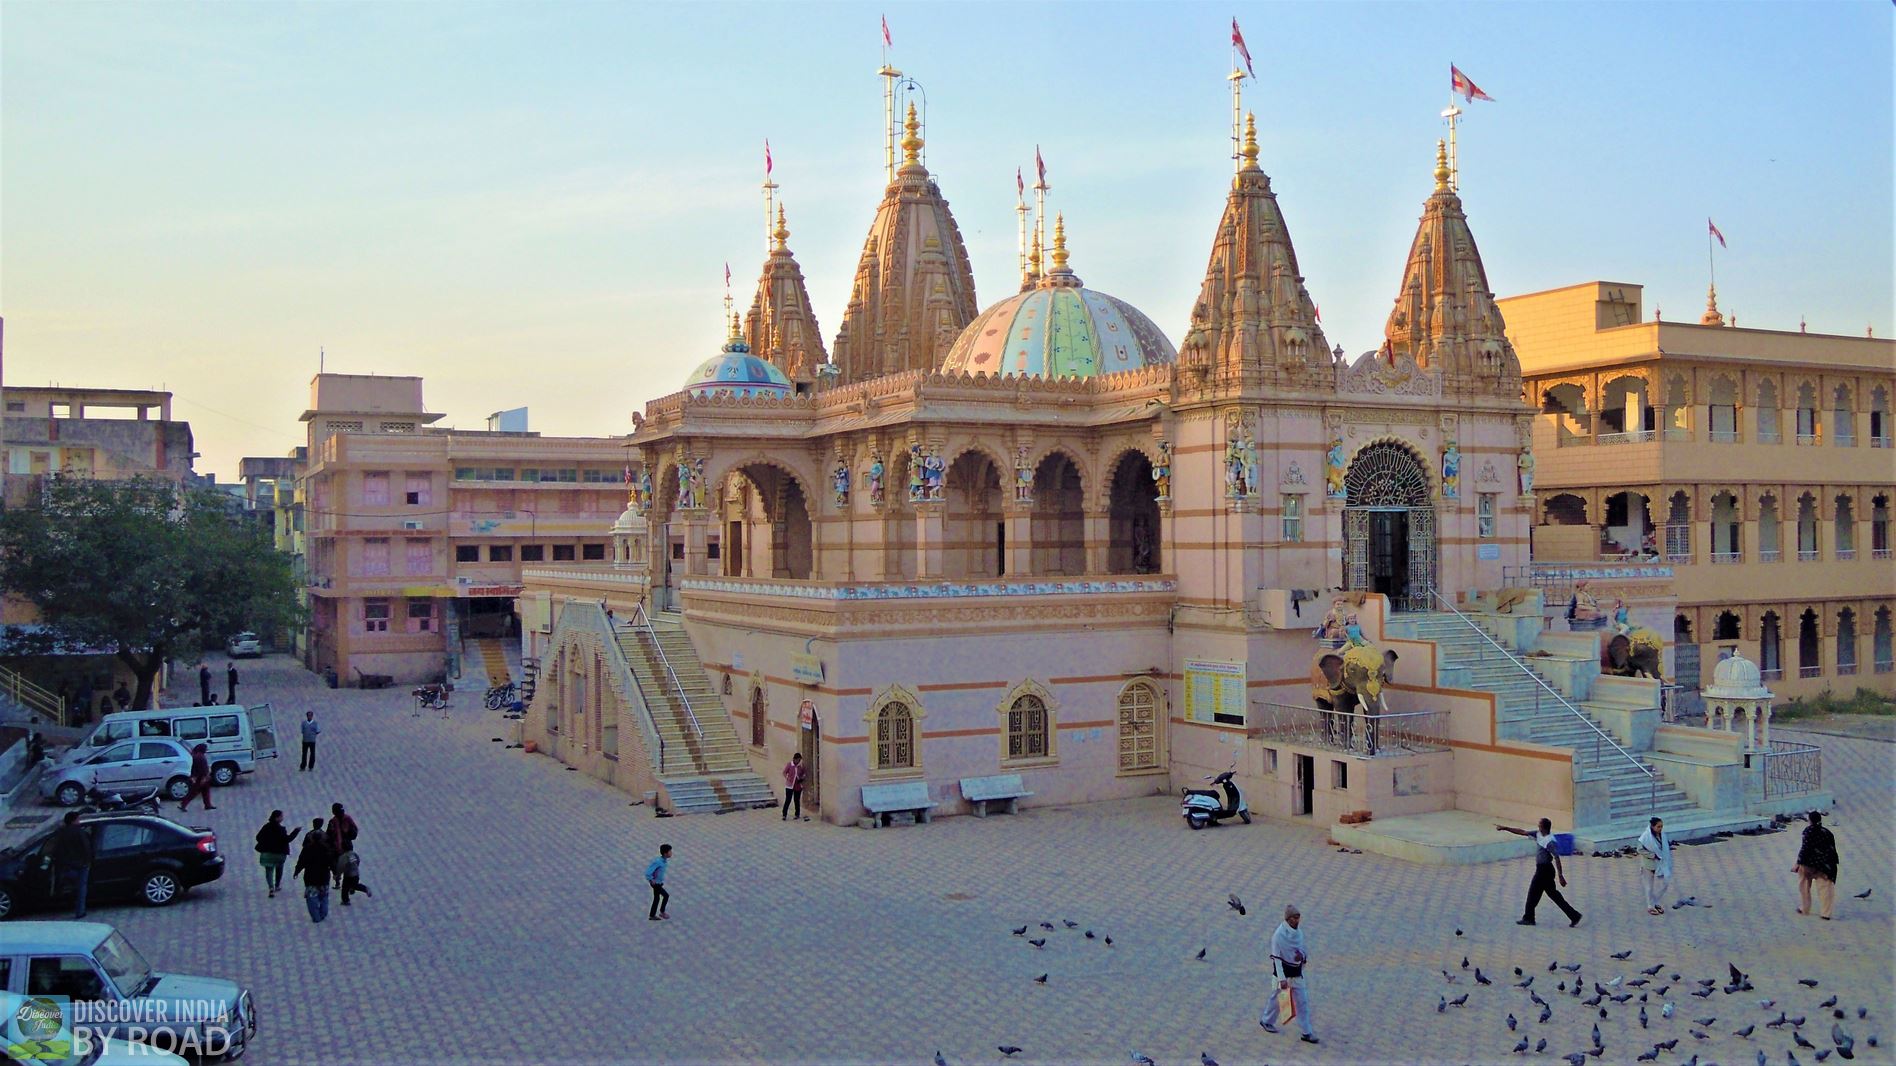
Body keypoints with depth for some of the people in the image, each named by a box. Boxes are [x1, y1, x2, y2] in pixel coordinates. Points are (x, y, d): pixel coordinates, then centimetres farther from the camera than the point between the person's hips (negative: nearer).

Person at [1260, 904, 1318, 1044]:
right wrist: (1282, 979, -23)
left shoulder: (1299, 932, 0)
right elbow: (1276, 958, -19)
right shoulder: (1279, 935, -20)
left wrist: (1302, 956, -12)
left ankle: (1307, 1033, 9)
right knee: (1277, 998, 12)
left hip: (1296, 973, 6)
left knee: (1302, 1001, 4)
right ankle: (1267, 1021, 36)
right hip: (1283, 972, -6)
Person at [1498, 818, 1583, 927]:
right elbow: (1522, 832, 10)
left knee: (1533, 893, 3)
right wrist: (1505, 828, 9)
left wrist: (1560, 876, -24)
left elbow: (1557, 858, -22)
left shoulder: (1550, 841, -21)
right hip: (1542, 869, 9)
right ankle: (1574, 915, 16)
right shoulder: (1538, 835, 5)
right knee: (1553, 894, 13)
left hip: (1544, 870, -9)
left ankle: (1528, 918, 16)